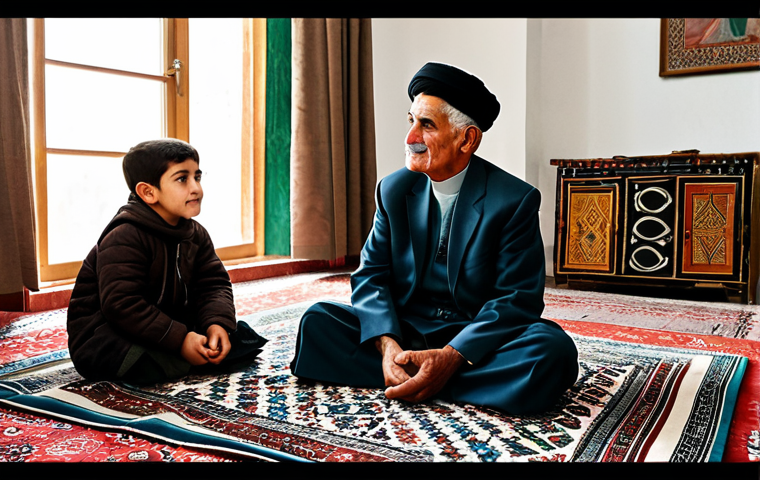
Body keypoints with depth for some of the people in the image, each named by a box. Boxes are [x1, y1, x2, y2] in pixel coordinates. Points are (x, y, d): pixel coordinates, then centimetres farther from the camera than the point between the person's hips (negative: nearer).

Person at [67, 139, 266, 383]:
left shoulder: (195, 235, 3)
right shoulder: (124, 239, -22)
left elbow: (214, 283, -1)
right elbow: (121, 306, -29)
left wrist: (217, 323, -22)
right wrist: (179, 340, -33)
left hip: (164, 325, 7)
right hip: (106, 334, -6)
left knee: (238, 333, -5)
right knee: (148, 364, -38)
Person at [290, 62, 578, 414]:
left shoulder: (517, 201, -9)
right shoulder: (393, 190, 3)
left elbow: (517, 297, -13)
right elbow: (371, 275, -1)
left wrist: (449, 358, -27)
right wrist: (387, 345, -21)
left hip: (475, 340, -2)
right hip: (404, 330, 3)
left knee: (553, 350, -33)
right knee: (317, 321, -19)